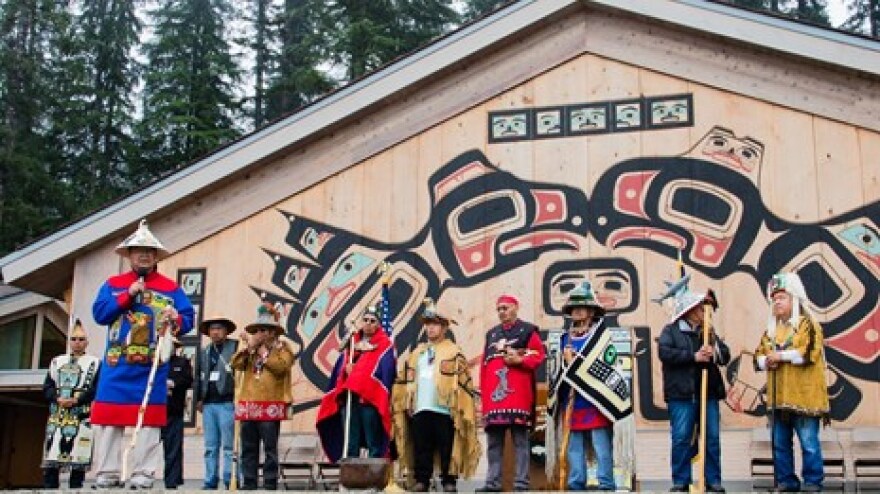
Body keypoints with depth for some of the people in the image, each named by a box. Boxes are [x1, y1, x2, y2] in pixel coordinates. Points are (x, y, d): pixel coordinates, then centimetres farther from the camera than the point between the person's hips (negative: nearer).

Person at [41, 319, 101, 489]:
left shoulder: (94, 363, 7)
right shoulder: (57, 361, 18)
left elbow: (96, 389, -3)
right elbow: (47, 386, 10)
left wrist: (77, 400, -15)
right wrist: (58, 399, -9)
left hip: (81, 415, -3)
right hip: (57, 414, 3)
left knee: (78, 455, -5)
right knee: (51, 454, -1)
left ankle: (76, 487, -2)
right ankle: (49, 488, 2)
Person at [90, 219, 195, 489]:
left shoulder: (171, 288, 8)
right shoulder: (113, 284, 12)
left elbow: (188, 320, 3)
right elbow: (99, 313, -1)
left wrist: (176, 319, -20)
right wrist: (128, 295, -9)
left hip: (153, 365, -1)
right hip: (116, 365, 1)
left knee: (149, 420, -1)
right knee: (107, 418, 0)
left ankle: (144, 474, 3)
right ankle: (107, 473, 8)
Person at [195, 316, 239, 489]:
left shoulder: (235, 347, 0)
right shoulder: (204, 352, 20)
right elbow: (200, 377, 22)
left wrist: (237, 398, -14)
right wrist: (198, 399, 14)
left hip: (227, 403, -6)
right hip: (208, 404, 6)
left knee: (229, 445, -5)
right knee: (210, 447, 7)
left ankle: (231, 481, -3)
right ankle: (210, 482, 10)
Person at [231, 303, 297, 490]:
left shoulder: (281, 348, 4)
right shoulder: (249, 349, 20)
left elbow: (281, 367, -15)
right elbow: (235, 364, 7)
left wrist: (264, 352, -7)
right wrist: (249, 347, -4)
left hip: (270, 405, -5)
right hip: (248, 404, 5)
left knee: (270, 448, -3)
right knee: (249, 448, 8)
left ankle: (270, 483, 1)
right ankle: (249, 482, 14)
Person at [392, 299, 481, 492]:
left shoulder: (454, 352, 2)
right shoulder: (418, 351, 19)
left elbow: (462, 381, -4)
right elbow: (408, 379, 18)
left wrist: (459, 407, -12)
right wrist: (407, 402, 9)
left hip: (444, 409, -5)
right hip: (420, 408, 5)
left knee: (447, 448, -1)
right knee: (421, 447, 6)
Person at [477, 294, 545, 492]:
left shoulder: (528, 331, 6)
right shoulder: (491, 334, 21)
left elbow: (538, 356, -3)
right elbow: (484, 365, 18)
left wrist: (519, 360, -17)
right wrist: (483, 393, 12)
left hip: (518, 397, -5)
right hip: (493, 397, 5)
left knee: (520, 441, -3)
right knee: (493, 442, 6)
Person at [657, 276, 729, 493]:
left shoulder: (709, 332, 18)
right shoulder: (671, 331, 2)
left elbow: (725, 357, 13)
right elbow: (665, 353, -14)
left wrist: (715, 348, -9)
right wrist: (693, 356, -15)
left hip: (708, 393, 5)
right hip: (682, 393, -4)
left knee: (712, 438, 4)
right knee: (681, 439, -3)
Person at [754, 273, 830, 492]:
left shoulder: (808, 325, -3)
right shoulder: (771, 330, 17)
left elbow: (808, 353, -17)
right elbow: (759, 357, 17)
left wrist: (780, 355, -14)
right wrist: (766, 361, -6)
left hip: (803, 396, -7)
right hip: (778, 398, 7)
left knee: (809, 442, -4)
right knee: (780, 443, 9)